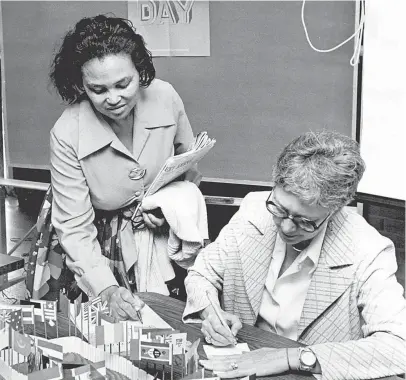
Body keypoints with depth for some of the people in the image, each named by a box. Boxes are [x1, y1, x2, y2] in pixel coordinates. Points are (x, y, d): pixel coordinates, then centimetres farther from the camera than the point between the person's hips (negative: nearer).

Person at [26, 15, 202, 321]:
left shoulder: (165, 98, -16)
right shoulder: (67, 135, -24)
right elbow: (75, 230, -20)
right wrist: (108, 290, -33)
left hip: (160, 232, 2)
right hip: (96, 246, -2)